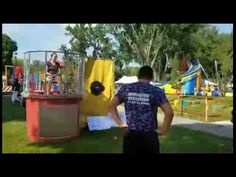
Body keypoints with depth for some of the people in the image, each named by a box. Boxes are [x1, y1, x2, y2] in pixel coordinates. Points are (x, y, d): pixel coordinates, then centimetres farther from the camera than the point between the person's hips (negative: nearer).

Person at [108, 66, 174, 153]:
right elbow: (169, 113, -16)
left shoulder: (126, 88, 0)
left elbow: (111, 106, 5)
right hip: (149, 136, -2)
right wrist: (163, 130, -4)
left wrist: (120, 123, 8)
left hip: (130, 136, 2)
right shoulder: (156, 91, -8)